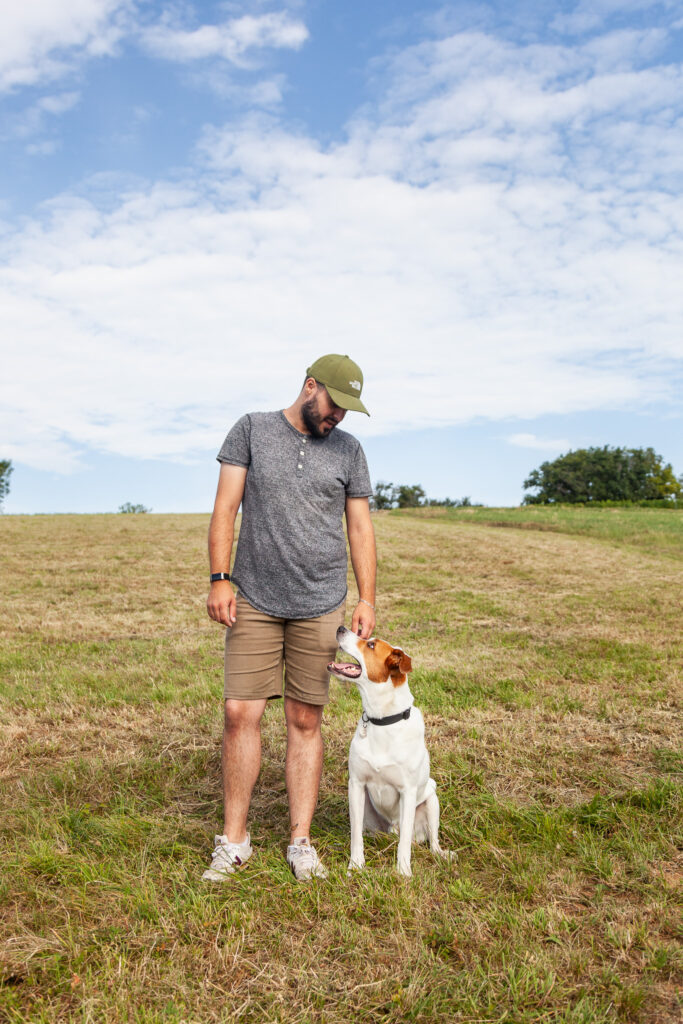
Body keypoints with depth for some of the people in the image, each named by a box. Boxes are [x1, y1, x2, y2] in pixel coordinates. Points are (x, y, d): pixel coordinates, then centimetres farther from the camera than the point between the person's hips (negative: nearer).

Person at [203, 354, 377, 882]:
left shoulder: (348, 449, 8)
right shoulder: (252, 429, 4)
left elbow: (360, 529, 9)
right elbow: (226, 507, 1)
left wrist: (367, 599, 3)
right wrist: (220, 579, -7)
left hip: (321, 605, 1)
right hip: (254, 601, -1)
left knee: (306, 721, 6)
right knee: (241, 714, -2)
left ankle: (301, 841, 18)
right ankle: (234, 842, 14)